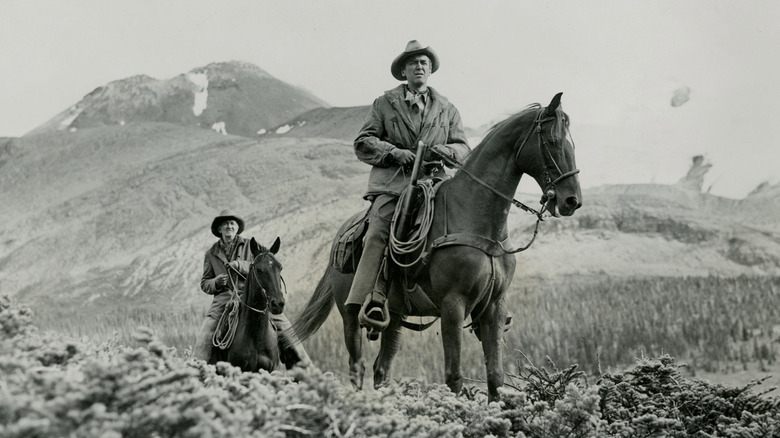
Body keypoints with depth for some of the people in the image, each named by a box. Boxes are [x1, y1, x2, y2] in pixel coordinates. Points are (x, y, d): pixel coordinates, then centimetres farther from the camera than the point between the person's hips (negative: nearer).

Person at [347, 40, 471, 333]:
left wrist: (445, 151, -6)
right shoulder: (385, 103, 17)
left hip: (432, 180, 2)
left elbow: (464, 150, 18)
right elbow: (363, 143, 10)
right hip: (392, 180, -2)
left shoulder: (446, 109, 24)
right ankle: (369, 301, -35)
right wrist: (395, 152, -7)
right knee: (378, 233, -26)